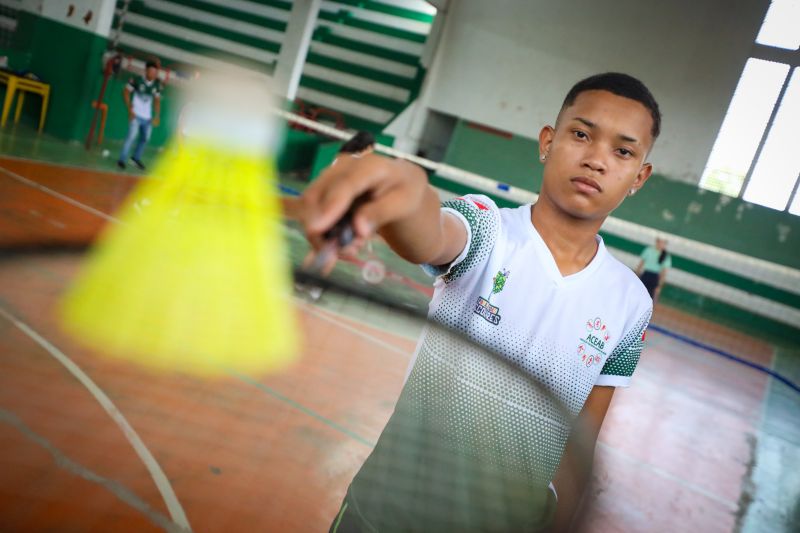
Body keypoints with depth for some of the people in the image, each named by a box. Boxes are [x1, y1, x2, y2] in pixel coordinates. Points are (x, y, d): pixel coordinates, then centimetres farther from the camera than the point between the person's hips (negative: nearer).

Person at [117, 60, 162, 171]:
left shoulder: (157, 84, -1)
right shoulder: (137, 80, -10)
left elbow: (157, 100, 9)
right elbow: (126, 92, -3)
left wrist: (157, 116, 4)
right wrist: (130, 109, -8)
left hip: (147, 117, 5)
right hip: (136, 115, -4)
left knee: (145, 138, 13)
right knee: (132, 136, -13)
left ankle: (136, 158, 34)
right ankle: (122, 159, -3)